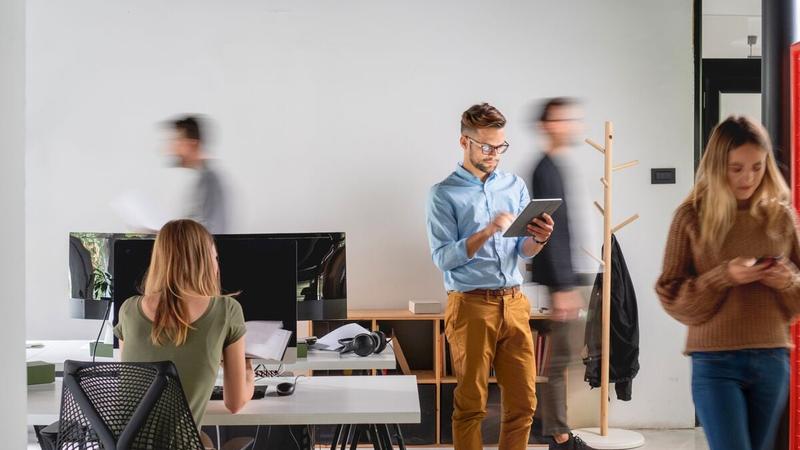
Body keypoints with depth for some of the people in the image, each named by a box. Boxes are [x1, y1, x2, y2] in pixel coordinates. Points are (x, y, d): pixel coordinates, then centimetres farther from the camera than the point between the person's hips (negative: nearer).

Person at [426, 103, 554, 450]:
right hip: (471, 306, -4)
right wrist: (487, 232, -22)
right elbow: (442, 257, -11)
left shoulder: (515, 186, 11)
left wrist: (538, 239, -13)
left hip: (514, 303, 4)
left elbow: (524, 251, 10)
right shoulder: (444, 194, -3)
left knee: (523, 401, 5)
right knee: (471, 404, 3)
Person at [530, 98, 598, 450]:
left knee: (559, 355, 12)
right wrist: (562, 287, -21)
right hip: (561, 278, -9)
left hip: (574, 274, 9)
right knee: (559, 356, -4)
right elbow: (550, 232, -18)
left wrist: (572, 282, 19)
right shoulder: (546, 170, -13)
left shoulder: (568, 165, 16)